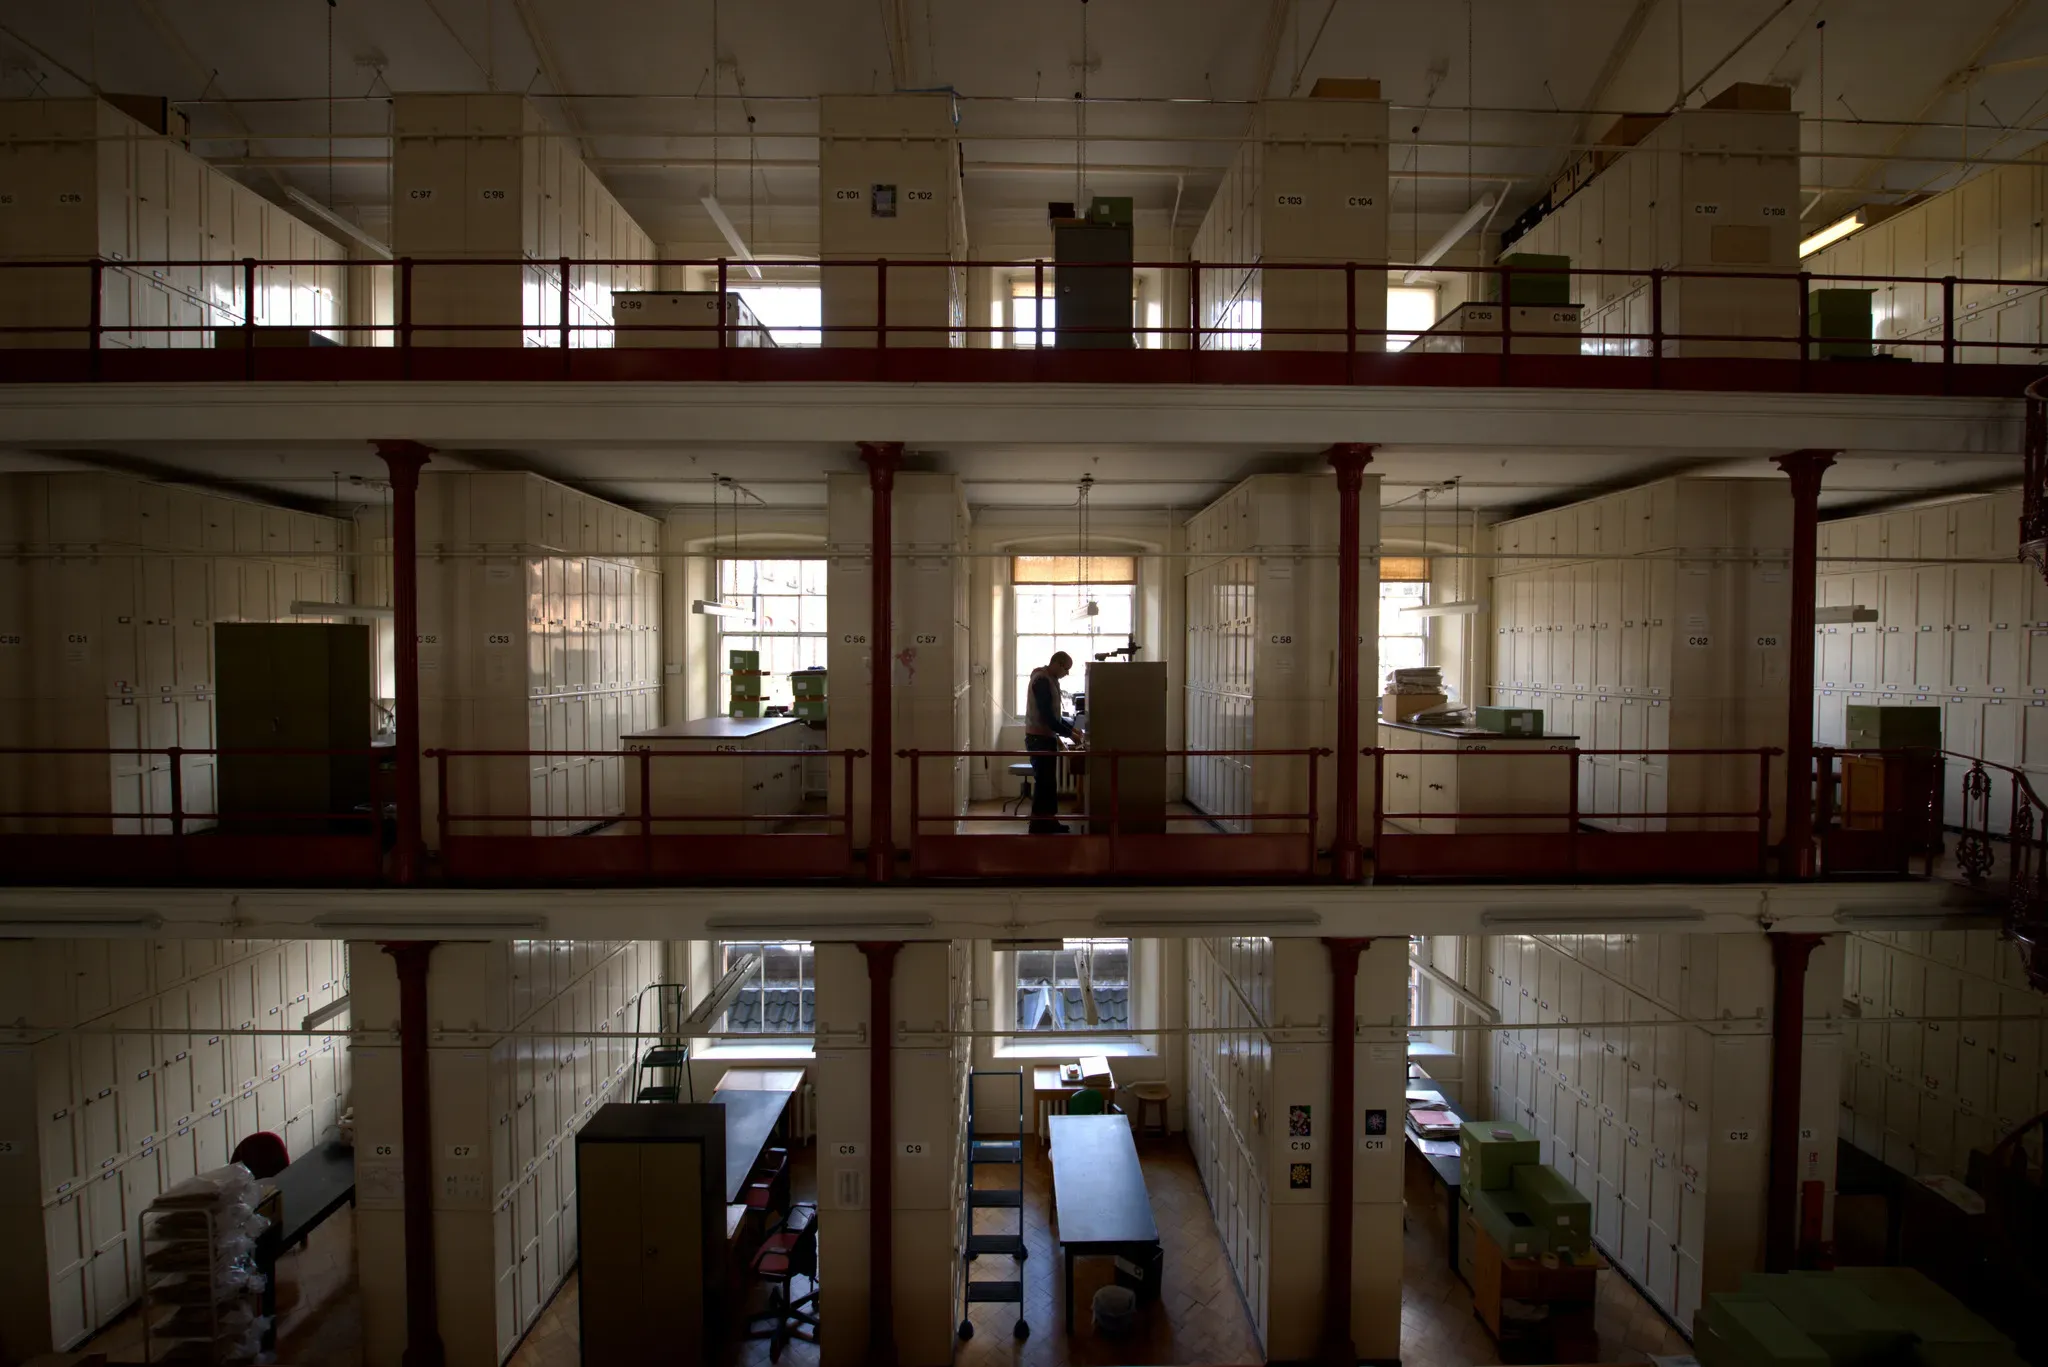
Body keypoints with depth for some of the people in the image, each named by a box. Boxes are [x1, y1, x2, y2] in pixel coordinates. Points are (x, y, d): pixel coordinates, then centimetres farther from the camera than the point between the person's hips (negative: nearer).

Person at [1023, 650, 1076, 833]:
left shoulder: (1050, 680, 14)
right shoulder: (1042, 680, -17)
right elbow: (1046, 715, -22)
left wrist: (1071, 727, 12)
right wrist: (1068, 733, -15)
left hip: (1046, 737, 10)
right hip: (1039, 738, -10)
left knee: (1049, 783, 13)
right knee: (1043, 782, -6)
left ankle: (1049, 822, 20)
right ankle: (1038, 826, -1)